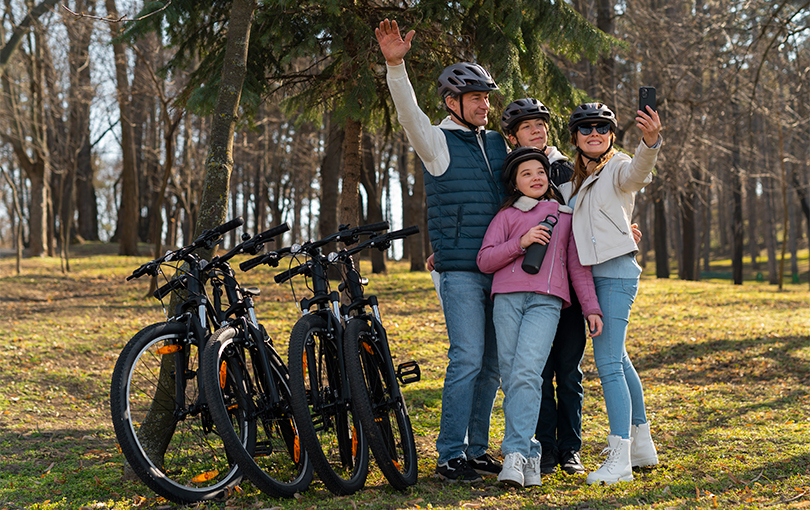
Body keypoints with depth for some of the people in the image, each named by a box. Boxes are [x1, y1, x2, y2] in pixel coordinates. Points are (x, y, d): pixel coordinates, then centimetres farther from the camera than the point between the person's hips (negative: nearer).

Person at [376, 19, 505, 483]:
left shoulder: (497, 143, 15)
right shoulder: (438, 142, -1)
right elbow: (410, 113, -21)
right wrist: (396, 66, -34)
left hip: (499, 268, 6)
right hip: (460, 273, -6)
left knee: (492, 365, 9)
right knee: (467, 359, -13)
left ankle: (476, 450, 19)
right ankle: (451, 456, -6)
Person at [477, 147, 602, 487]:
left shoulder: (565, 216, 24)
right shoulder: (507, 216, 19)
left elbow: (577, 265, 21)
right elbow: (485, 261, 9)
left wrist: (592, 308, 11)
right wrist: (521, 243, -5)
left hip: (546, 302, -1)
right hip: (508, 298, 1)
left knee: (527, 373, -19)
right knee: (510, 379, -6)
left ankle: (515, 454, -24)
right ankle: (531, 454, 1)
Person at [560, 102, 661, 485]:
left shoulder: (617, 169, -7)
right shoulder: (572, 179, 17)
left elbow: (638, 171, -31)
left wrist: (651, 141, -51)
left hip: (616, 272, -9)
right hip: (591, 274, 9)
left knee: (607, 362, -16)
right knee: (617, 359, 17)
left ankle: (619, 460, -18)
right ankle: (642, 444, 30)